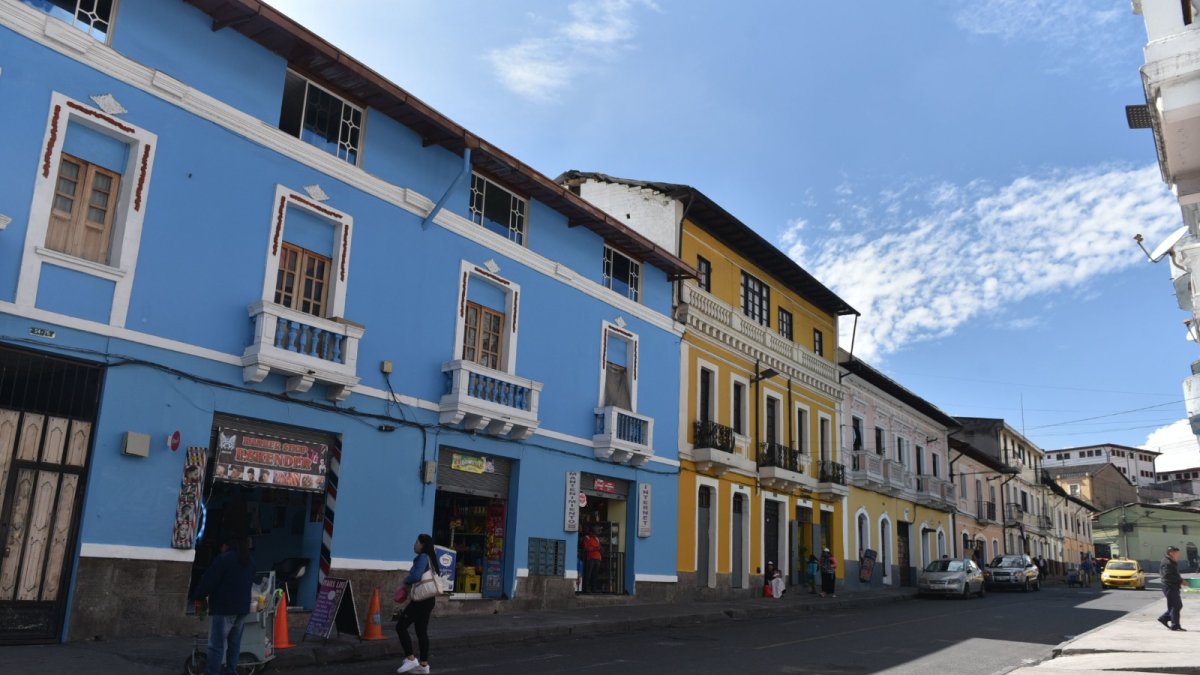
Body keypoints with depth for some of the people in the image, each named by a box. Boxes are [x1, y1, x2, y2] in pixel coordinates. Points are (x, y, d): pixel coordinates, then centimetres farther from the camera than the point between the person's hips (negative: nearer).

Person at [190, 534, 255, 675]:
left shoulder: (223, 559, -8)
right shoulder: (249, 563, 16)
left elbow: (208, 581, -9)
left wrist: (197, 596, 3)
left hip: (224, 608, -7)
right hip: (242, 608, 7)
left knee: (216, 645, -6)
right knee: (235, 643, 11)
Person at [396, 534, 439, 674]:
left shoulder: (423, 557, -13)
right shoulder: (430, 558, 16)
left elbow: (416, 576, -26)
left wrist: (405, 581, -6)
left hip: (421, 599, -9)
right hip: (428, 599, 9)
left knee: (401, 627, -3)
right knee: (422, 631, 10)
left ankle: (410, 659, -4)